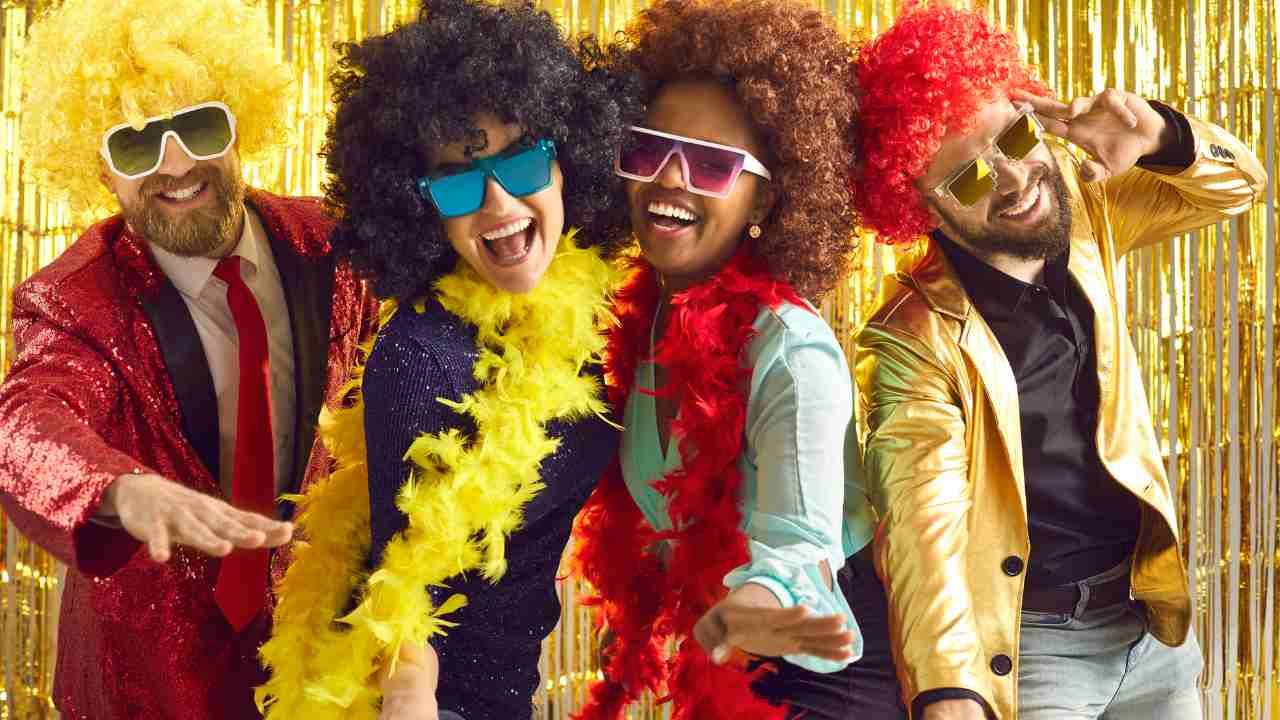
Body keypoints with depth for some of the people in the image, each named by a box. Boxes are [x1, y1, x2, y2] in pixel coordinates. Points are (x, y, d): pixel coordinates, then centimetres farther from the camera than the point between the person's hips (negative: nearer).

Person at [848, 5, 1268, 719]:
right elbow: (923, 523, -30)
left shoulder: (1081, 210, -4)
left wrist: (1162, 137, -17)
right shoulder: (916, 342, -21)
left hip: (1153, 618, 6)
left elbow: (1237, 185, 8)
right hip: (1023, 644, -6)